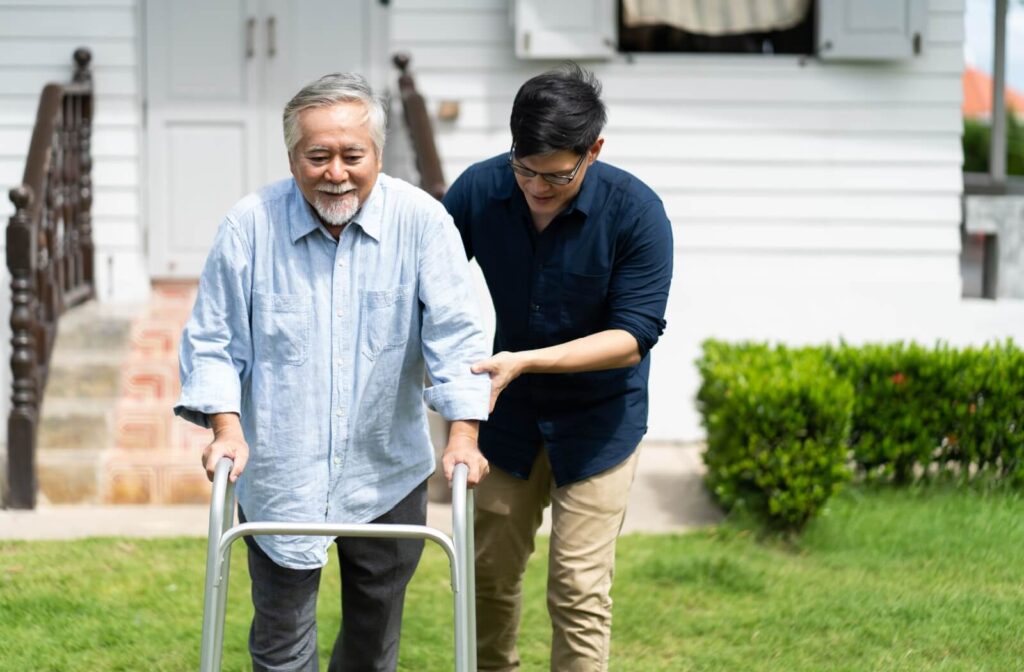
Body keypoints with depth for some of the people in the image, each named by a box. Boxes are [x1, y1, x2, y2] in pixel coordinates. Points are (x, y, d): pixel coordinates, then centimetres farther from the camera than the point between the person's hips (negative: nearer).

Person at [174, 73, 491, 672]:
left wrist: (464, 433, -19)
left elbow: (455, 334, -9)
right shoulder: (251, 225, -9)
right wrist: (227, 428, -15)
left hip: (388, 475, 1)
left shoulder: (421, 221, -9)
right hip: (279, 475, -1)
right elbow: (212, 342, -3)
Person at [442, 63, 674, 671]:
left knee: (579, 592, -5)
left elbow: (633, 337, -24)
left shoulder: (636, 213, -23)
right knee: (490, 574, 13)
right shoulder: (479, 189, -15)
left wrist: (523, 361, -32)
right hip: (506, 415, 3)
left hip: (597, 422, -3)